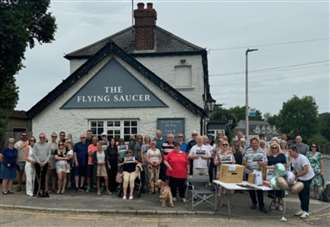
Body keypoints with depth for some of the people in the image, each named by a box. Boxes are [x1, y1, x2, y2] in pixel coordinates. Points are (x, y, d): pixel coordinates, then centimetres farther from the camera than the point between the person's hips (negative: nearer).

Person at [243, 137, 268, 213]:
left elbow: (265, 163, -3)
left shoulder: (262, 152, 0)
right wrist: (246, 164, -9)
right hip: (249, 172, 3)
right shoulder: (248, 151, 7)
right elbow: (244, 160, 12)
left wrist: (262, 163, -24)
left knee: (259, 189, -6)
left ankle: (261, 205, 1)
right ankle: (254, 203, 27)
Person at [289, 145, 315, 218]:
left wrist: (296, 175, -27)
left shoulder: (302, 158, -26)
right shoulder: (293, 159, -1)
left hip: (307, 177, -8)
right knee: (300, 193, 11)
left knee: (305, 194, -5)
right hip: (300, 178, 8)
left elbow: (305, 171, -29)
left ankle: (306, 211, 4)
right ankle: (302, 209, 23)